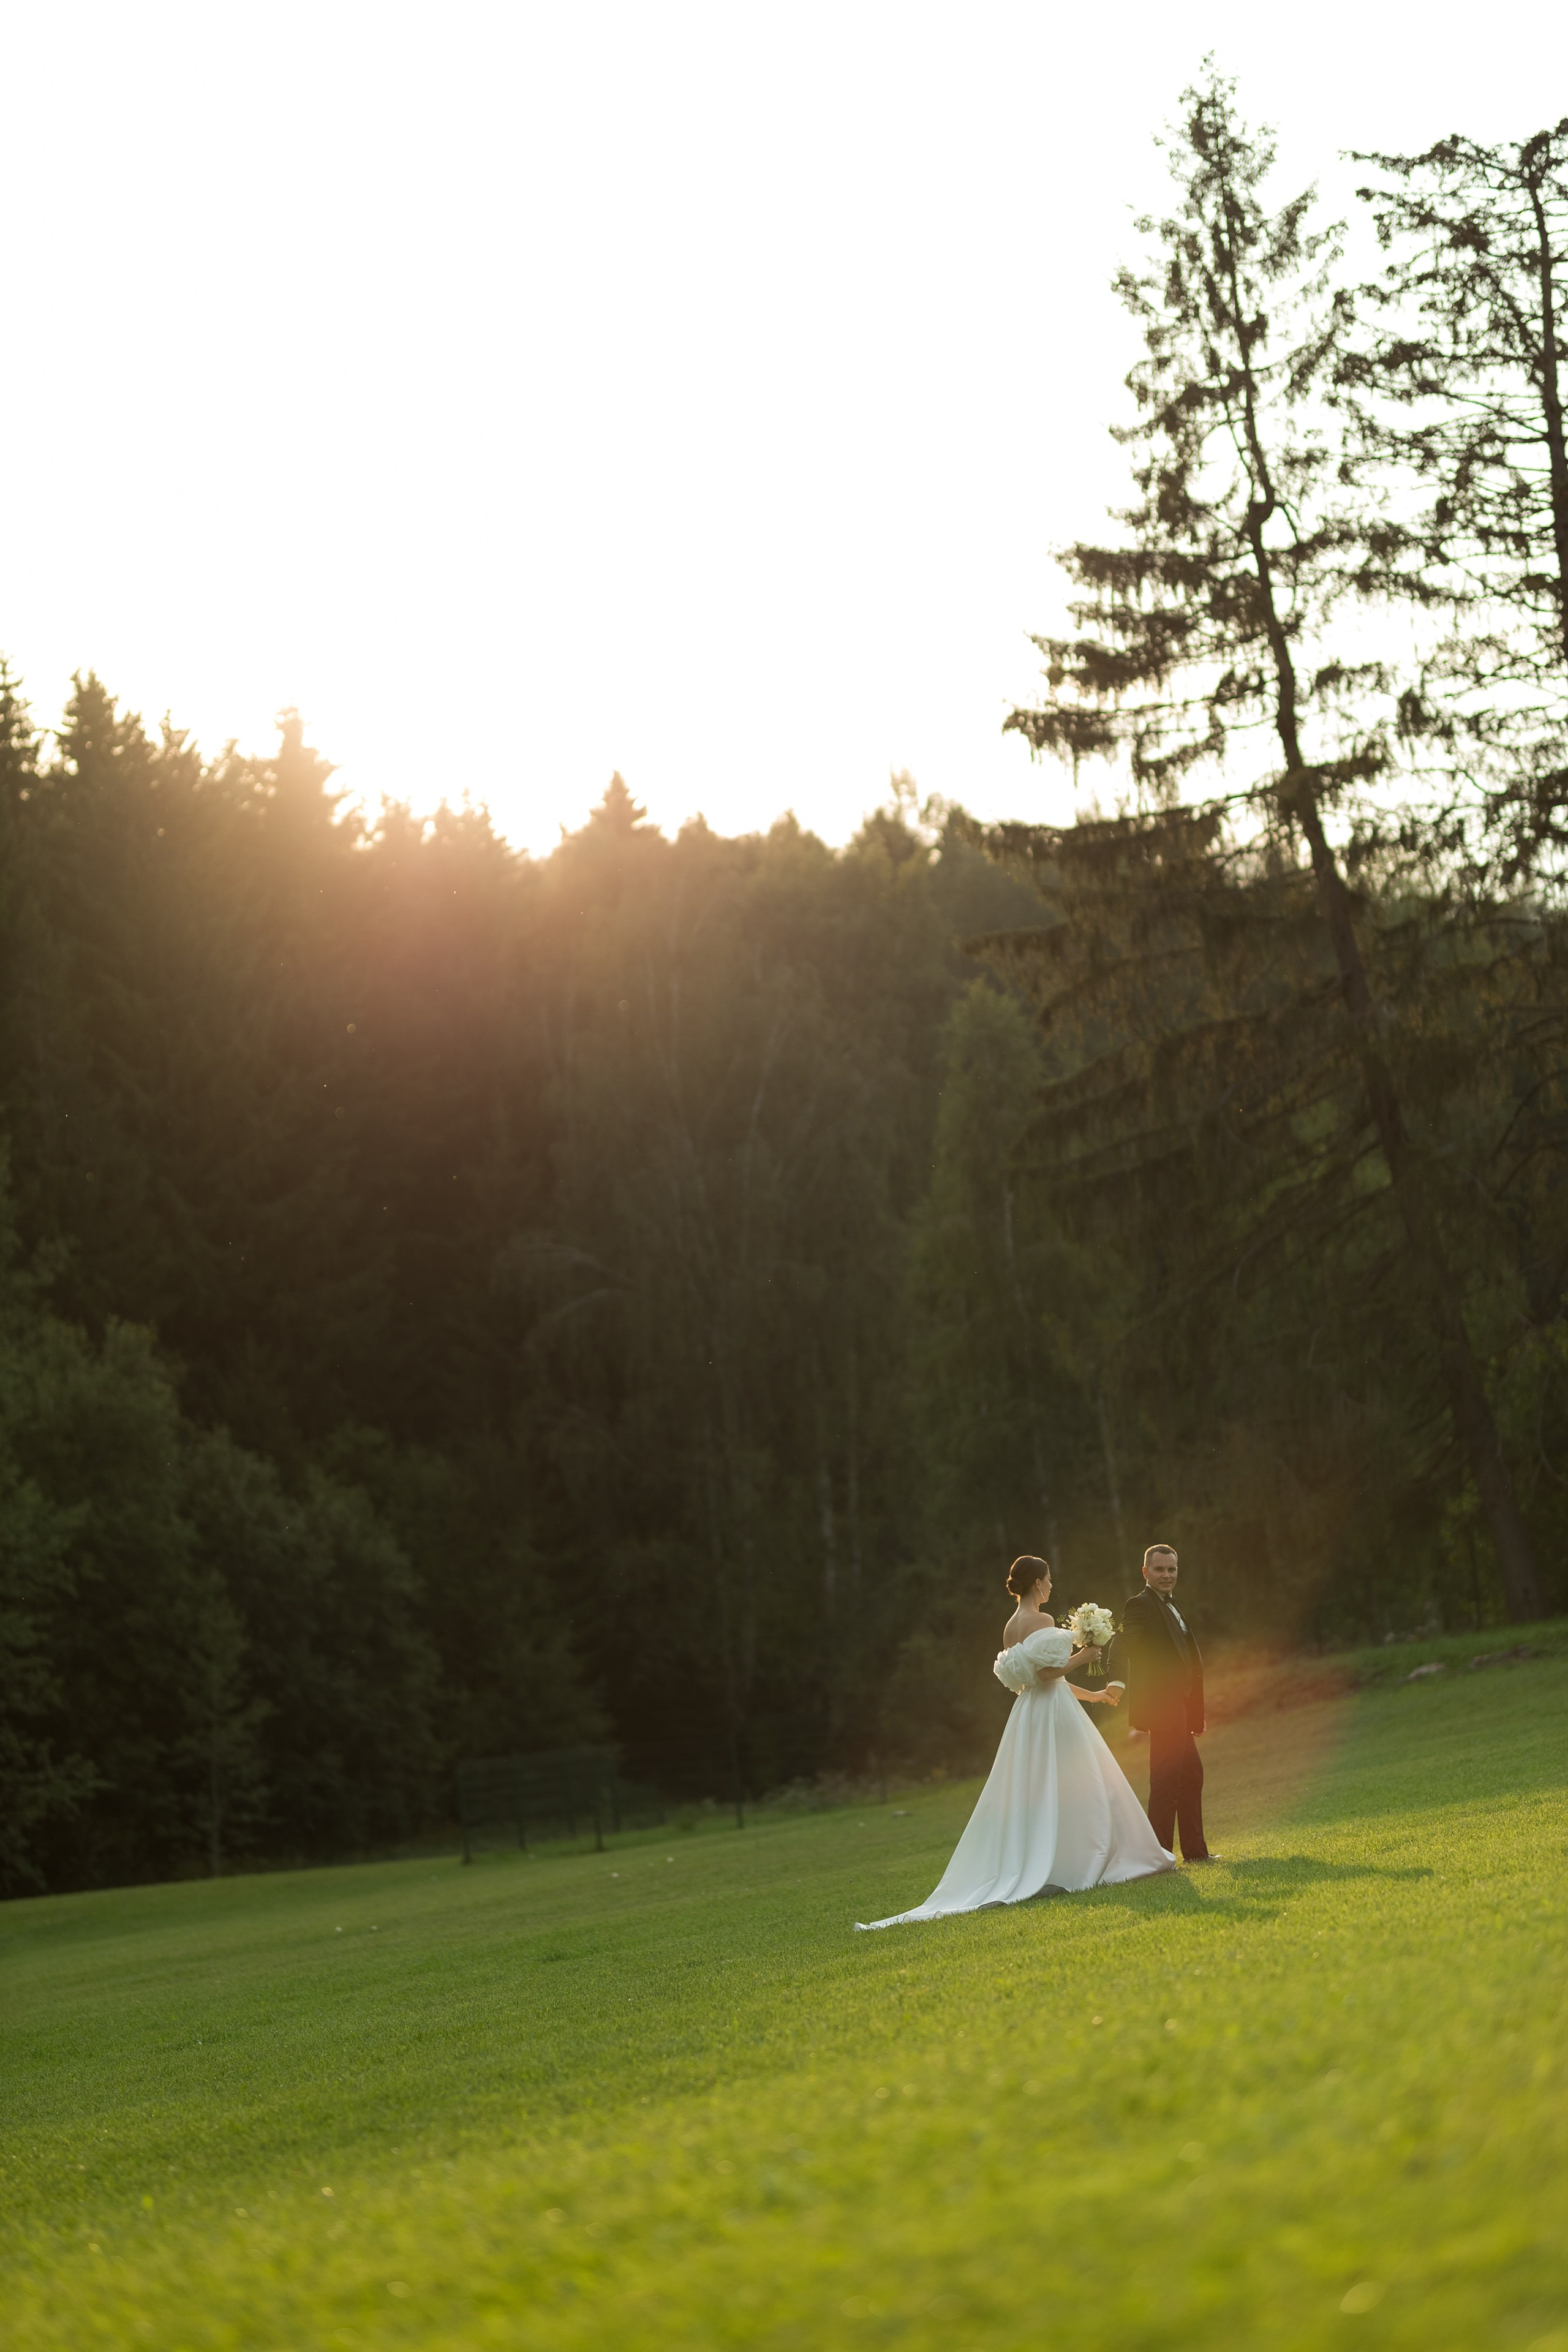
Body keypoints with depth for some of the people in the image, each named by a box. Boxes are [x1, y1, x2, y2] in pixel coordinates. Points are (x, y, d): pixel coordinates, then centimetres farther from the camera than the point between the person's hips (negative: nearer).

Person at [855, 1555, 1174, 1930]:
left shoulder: (1012, 1626, 14)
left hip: (1029, 1714, 9)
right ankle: (1062, 1869, -2)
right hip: (1054, 1716, -9)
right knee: (1066, 1790, -2)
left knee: (1033, 1793, 9)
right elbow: (1046, 1673, -23)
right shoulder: (1042, 1620, -13)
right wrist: (1081, 1657, -8)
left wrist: (1089, 1695, 28)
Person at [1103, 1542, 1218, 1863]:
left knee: (1191, 1775, 17)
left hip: (1178, 1708, 10)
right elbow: (1122, 1643, -27)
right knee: (1165, 1781, -9)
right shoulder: (1141, 1605, -11)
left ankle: (1194, 1850, 26)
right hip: (1162, 1707, -10)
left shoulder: (1171, 1607, 19)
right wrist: (1117, 1681, -44)